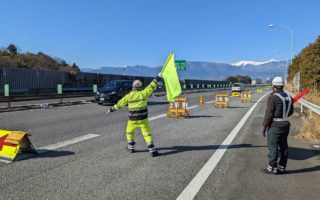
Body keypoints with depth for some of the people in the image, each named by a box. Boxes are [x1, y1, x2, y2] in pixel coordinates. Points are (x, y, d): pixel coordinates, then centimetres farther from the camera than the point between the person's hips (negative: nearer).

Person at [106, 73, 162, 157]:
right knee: (147, 134, 2)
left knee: (129, 132, 24)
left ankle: (131, 147, 29)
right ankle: (152, 150, -5)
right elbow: (151, 87, 1)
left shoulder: (129, 95, -1)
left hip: (132, 120, 1)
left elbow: (120, 103, 6)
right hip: (143, 119, -1)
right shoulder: (143, 93, -5)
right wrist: (158, 78, 9)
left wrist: (112, 109, 18)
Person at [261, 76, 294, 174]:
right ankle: (281, 168, 21)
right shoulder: (288, 97, 7)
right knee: (283, 147, 12)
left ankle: (272, 168, 8)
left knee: (273, 148, 1)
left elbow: (269, 114, -18)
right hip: (285, 125, 7)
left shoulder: (273, 97, -17)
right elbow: (290, 112, 18)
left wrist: (264, 126, -10)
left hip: (274, 126, -7)